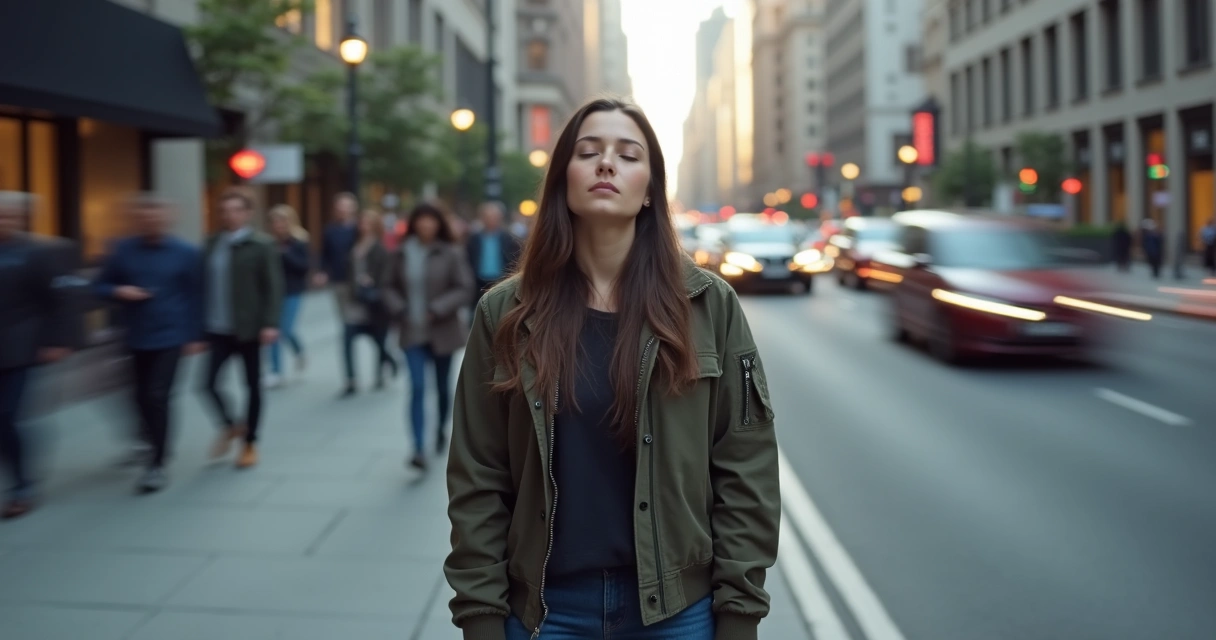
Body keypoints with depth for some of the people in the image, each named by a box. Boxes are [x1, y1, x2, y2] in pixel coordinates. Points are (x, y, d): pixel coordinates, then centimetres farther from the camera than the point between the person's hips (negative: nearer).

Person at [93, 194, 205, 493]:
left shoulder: (185, 253, -6)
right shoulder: (123, 250, -1)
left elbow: (195, 296, -1)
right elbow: (100, 286, 6)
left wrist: (194, 336, -3)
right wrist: (119, 291, -16)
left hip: (170, 337, -3)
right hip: (137, 338, 3)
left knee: (158, 397, -10)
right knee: (143, 397, 12)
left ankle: (157, 465, -1)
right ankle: (153, 443, 39)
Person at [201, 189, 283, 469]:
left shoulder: (261, 245, -7)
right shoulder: (212, 244, 8)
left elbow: (273, 287, -11)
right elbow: (205, 286, 10)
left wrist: (270, 324, -19)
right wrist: (201, 325, 8)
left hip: (248, 329, -4)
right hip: (218, 330, 4)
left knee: (253, 385, 7)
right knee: (210, 382, -4)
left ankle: (250, 443, 21)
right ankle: (230, 425, 24)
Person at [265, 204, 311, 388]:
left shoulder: (299, 242, -9)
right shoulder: (271, 242, -1)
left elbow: (305, 266, -16)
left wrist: (285, 254, -26)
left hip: (292, 292, -3)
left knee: (286, 329, -8)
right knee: (275, 330, 7)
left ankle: (299, 351, 21)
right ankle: (276, 371, 21)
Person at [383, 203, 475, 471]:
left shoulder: (451, 254, -9)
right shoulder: (401, 253, -1)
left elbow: (465, 289, -11)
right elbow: (390, 285, 9)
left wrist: (437, 310, -19)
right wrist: (399, 309, -6)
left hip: (442, 330, -1)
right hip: (412, 332, 1)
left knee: (443, 386, 15)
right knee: (417, 388, -11)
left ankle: (441, 430, 42)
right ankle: (419, 449, -16)